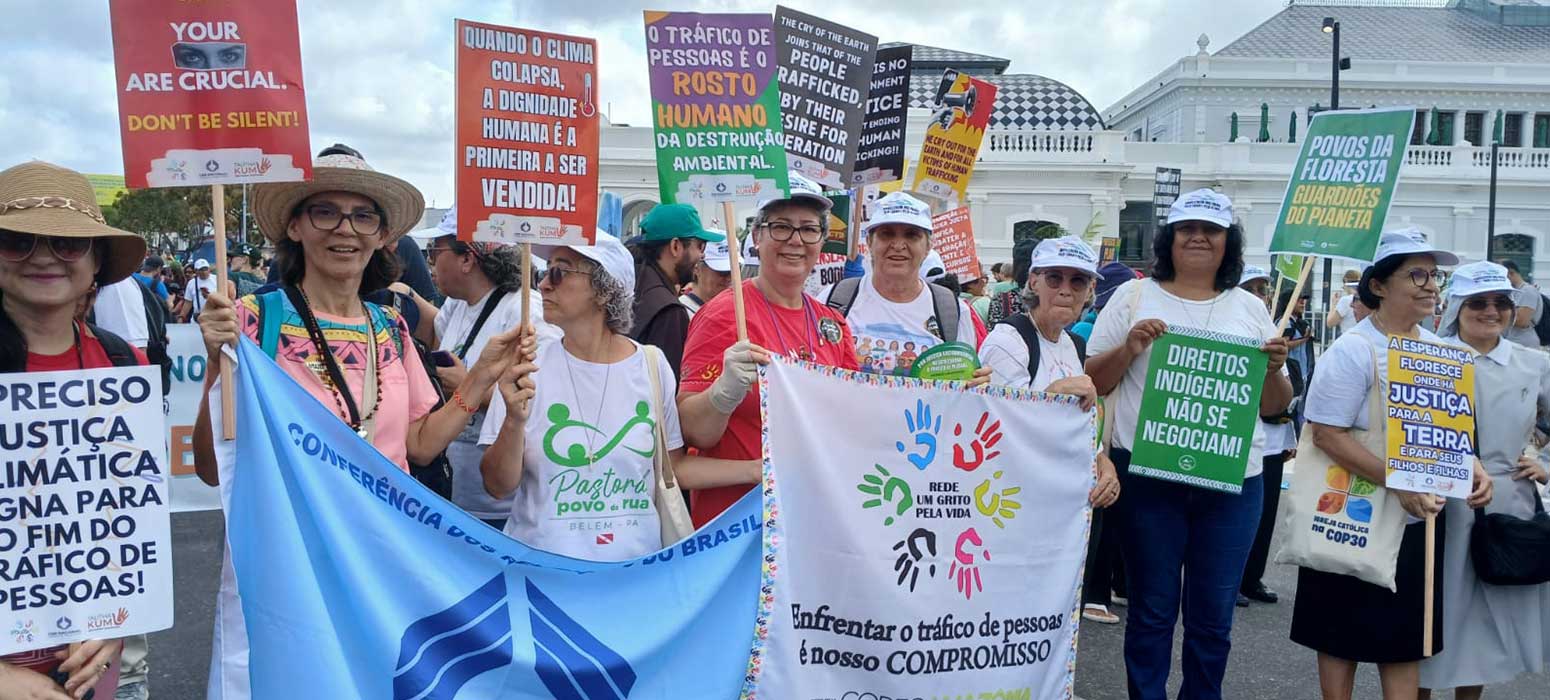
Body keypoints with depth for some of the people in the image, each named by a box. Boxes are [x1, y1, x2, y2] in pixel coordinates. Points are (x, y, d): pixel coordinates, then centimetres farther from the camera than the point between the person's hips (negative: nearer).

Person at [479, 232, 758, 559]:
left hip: (634, 558, 1)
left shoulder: (652, 364, -5)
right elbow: (498, 486, -8)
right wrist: (514, 422, -25)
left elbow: (672, 466, 4)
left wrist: (756, 469, -4)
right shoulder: (526, 368, -8)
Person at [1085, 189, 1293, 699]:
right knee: (1152, 609, 5)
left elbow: (1273, 406, 13)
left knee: (1213, 615, 9)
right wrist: (1129, 347, -14)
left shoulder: (1250, 309, 11)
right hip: (1148, 474, -2)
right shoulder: (1134, 297, 4)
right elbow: (1094, 383, 2)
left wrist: (1274, 370, -7)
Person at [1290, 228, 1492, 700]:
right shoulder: (1353, 351, -15)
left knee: (1406, 630, 13)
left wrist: (1473, 468, -3)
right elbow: (1327, 433, -21)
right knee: (1344, 632, 7)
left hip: (1422, 517, 6)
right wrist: (1399, 484, -26)